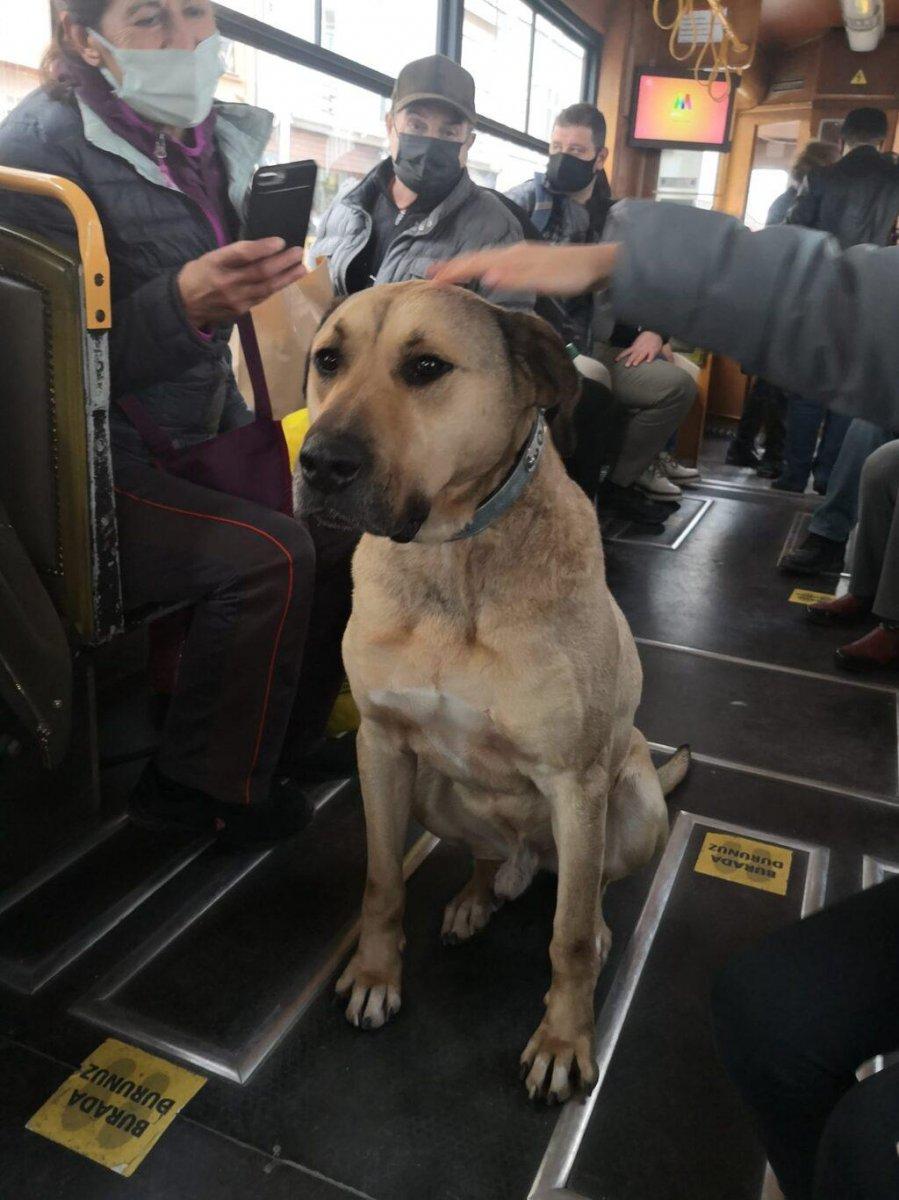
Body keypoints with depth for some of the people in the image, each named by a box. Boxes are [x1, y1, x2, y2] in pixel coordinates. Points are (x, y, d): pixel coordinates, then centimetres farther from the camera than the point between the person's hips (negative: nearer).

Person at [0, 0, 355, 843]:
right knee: (270, 554, -26)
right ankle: (198, 791, -4)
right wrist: (184, 304, -31)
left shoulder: (213, 139, 10)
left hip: (194, 445, 7)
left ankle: (276, 755, 13)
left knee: (343, 537, -7)